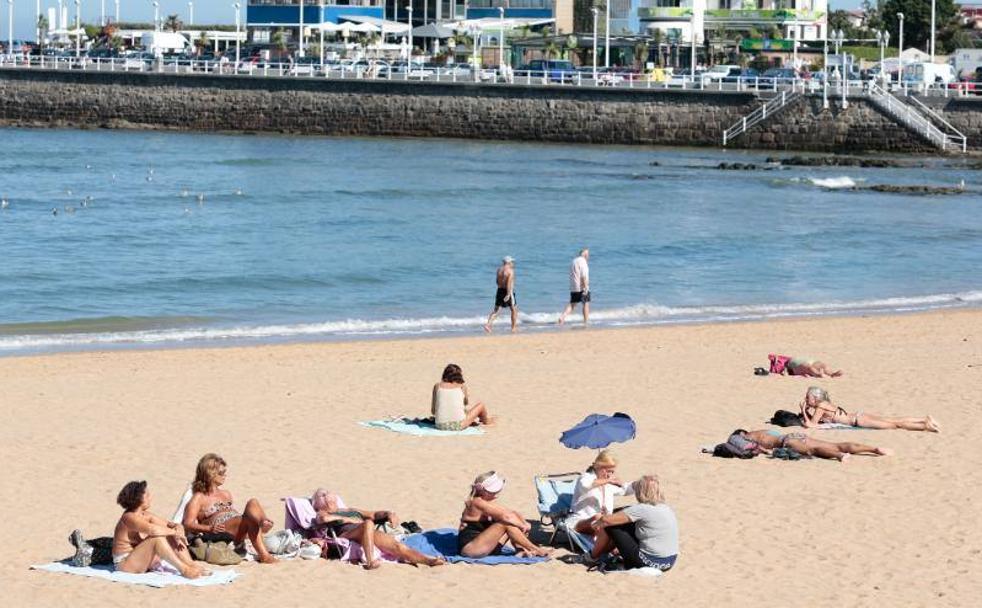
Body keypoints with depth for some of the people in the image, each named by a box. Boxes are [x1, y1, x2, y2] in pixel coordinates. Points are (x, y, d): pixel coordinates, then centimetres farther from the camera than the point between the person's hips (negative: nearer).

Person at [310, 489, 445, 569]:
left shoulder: (350, 510, 41)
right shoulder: (322, 514, 25)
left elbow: (374, 514, 32)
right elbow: (323, 518, -1)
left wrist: (388, 514, 10)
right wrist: (348, 520, 0)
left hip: (367, 535, 4)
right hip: (346, 535, -4)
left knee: (396, 545, -25)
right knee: (368, 524, -38)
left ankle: (428, 560, -47)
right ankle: (370, 561, -54)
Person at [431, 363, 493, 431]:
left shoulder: (437, 386, 7)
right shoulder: (462, 386, 4)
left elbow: (433, 411, 9)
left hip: (440, 425, 3)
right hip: (458, 426, -3)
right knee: (481, 405, 24)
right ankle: (486, 420, 53)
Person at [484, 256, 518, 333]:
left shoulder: (499, 269, 7)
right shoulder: (510, 271, -13)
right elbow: (509, 283, -22)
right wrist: (508, 294, -28)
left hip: (500, 290, 6)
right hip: (508, 292, -6)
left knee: (496, 309, 6)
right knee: (514, 309, 11)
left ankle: (488, 324, -12)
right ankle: (514, 328, 16)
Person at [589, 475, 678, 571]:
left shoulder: (641, 509, -15)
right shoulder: (668, 509, 9)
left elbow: (606, 520, -13)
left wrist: (597, 524, 10)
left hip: (649, 562, -8)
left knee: (610, 526, 3)